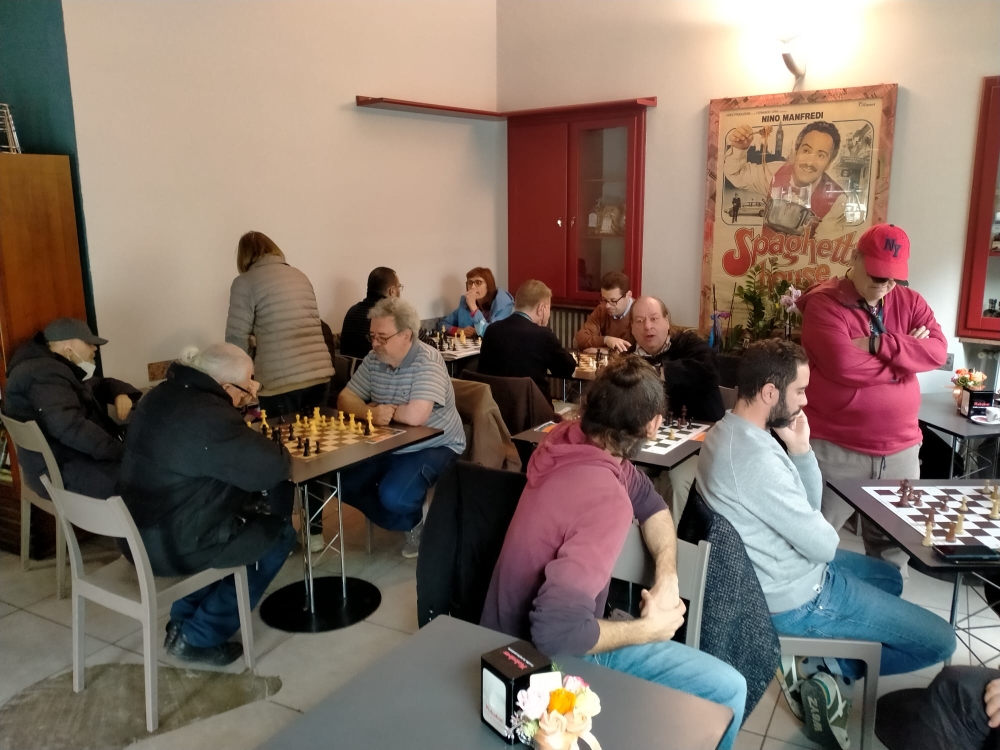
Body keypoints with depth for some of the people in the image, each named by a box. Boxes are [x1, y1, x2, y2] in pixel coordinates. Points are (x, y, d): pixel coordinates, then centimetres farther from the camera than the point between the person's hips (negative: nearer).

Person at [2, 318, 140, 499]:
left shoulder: (62, 371, 17)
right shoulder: (43, 374, -18)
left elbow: (102, 384, 31)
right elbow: (69, 427, -31)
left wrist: (121, 394, 7)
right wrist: (121, 451, -31)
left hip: (78, 454, 11)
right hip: (63, 472, -11)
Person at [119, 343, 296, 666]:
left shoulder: (164, 395, 5)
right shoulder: (209, 417, -27)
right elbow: (273, 467, -26)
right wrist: (279, 451, -4)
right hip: (175, 546, -9)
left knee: (252, 511, 25)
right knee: (279, 531, 7)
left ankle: (185, 617, 27)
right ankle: (198, 636, 11)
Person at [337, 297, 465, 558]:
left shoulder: (427, 361, -22)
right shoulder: (373, 360, 0)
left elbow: (415, 415, -34)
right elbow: (345, 399, 2)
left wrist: (385, 411, -14)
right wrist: (371, 412, -21)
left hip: (434, 447, -7)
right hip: (388, 445, 8)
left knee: (393, 496, -29)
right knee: (344, 484, -7)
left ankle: (422, 517, 8)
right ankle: (412, 524, 7)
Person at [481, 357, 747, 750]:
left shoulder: (571, 437, -6)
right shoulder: (606, 501, -33)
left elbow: (649, 500, 9)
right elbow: (558, 631, -39)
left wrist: (667, 577, -7)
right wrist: (647, 629, -22)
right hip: (541, 658, -9)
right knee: (728, 689, -8)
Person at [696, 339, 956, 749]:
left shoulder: (729, 429, -1)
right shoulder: (758, 459, -33)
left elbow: (808, 508, 6)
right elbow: (823, 544, -23)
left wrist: (800, 449, -11)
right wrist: (827, 534, 0)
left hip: (782, 570, 10)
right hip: (797, 598, -9)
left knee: (889, 577, 30)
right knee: (939, 640, 1)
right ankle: (824, 669, 5)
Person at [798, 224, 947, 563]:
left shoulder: (910, 302, 9)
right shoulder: (824, 303, -9)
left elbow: (938, 351, -7)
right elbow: (843, 366, -22)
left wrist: (878, 345, -18)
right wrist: (905, 355, -9)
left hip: (900, 449, 5)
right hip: (836, 449, -5)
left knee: (895, 543, 16)